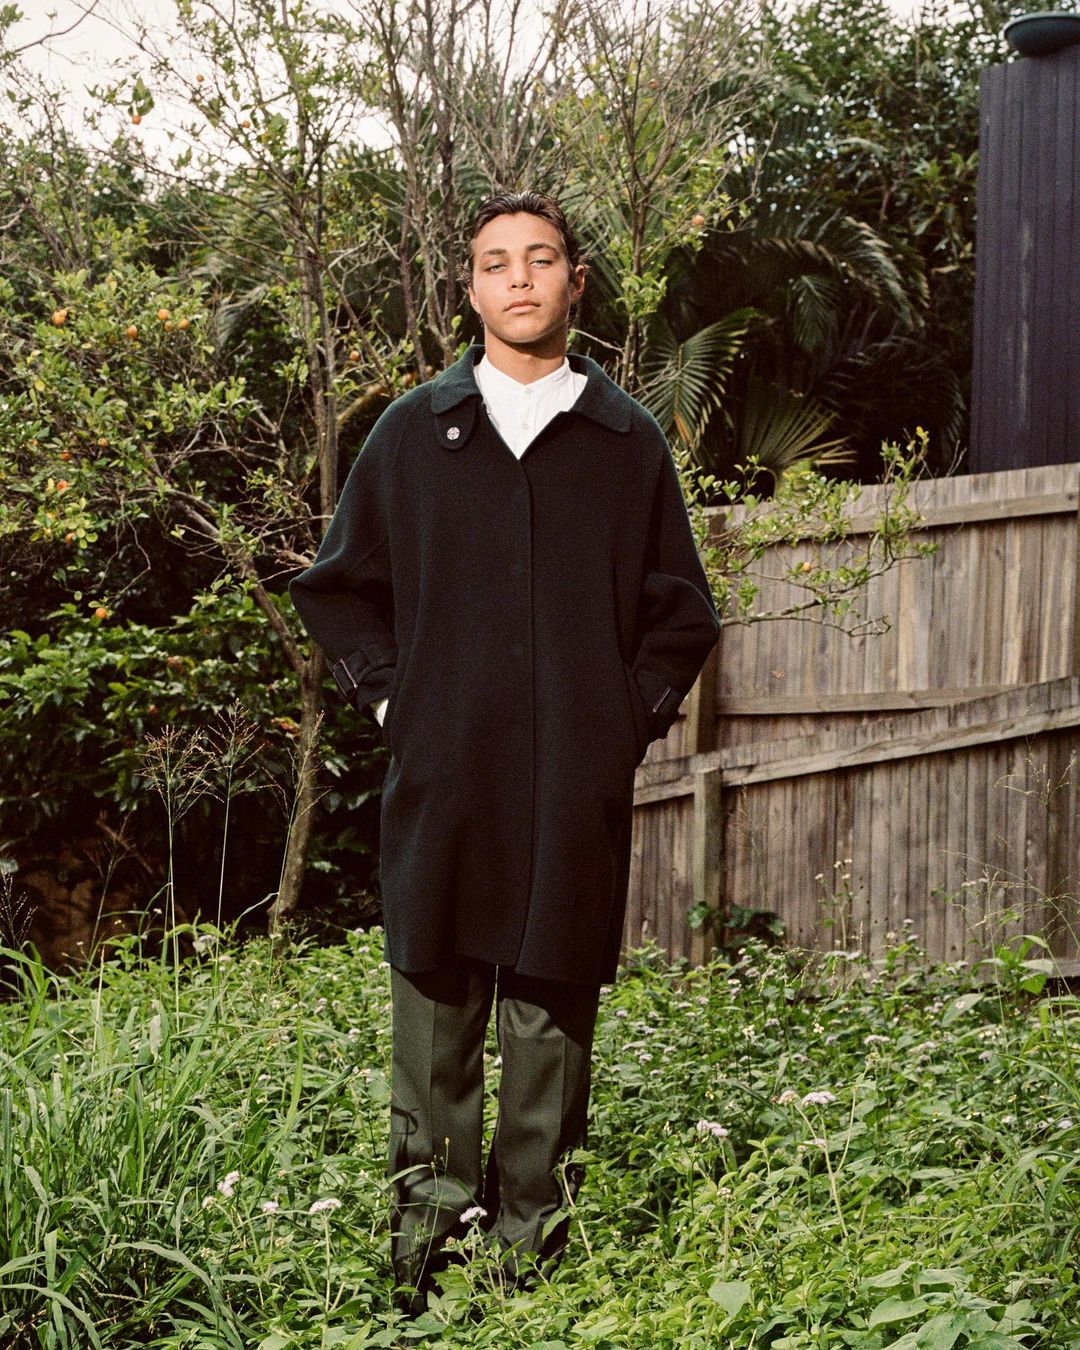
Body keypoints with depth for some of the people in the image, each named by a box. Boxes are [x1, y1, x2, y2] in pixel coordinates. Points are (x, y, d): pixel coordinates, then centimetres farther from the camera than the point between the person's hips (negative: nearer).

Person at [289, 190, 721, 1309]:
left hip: (575, 797, 0)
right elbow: (336, 586, 16)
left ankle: (532, 1249, 13)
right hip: (441, 785, 0)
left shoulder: (627, 441, 9)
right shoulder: (411, 432, 9)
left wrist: (634, 715, 5)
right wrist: (387, 699, 6)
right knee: (434, 1009, 3)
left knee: (552, 1020, 3)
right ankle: (424, 1236, 13)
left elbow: (680, 609, 16)